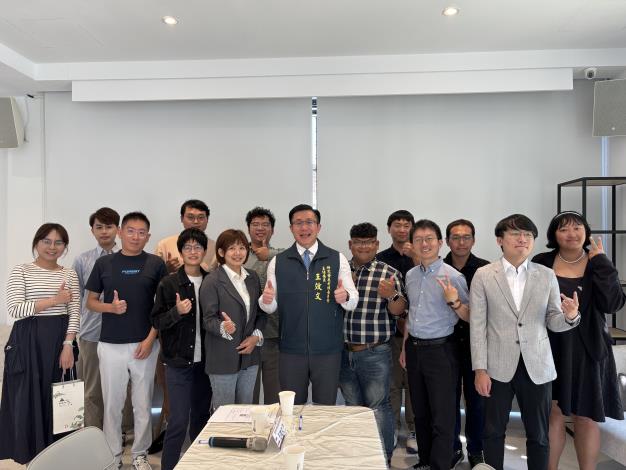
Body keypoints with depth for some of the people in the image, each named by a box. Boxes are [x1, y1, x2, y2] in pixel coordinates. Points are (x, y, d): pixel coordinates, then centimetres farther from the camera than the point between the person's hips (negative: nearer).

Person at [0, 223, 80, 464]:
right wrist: (54, 300, -15)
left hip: (60, 341, 3)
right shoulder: (21, 271, -1)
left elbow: (75, 313, 3)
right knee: (27, 399, 3)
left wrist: (68, 345, -8)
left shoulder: (70, 274, 7)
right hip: (28, 341, -2)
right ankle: (30, 455, 19)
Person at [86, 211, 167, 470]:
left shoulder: (156, 264, -1)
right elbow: (91, 302, 8)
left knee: (143, 403, 9)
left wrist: (150, 339, -8)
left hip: (145, 344, 0)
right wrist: (111, 307, -13)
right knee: (112, 404, 10)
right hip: (110, 345, 1)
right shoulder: (104, 263, 3)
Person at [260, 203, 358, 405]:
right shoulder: (278, 262, 3)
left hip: (328, 350, 0)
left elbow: (353, 301, -1)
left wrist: (345, 297, -22)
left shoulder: (338, 259, 1)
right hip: (291, 350, 1)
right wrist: (266, 299, -19)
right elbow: (270, 307, 3)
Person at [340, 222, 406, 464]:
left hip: (375, 354, -4)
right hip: (344, 352, 4)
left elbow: (398, 310, -6)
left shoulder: (390, 273, -6)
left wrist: (392, 296, -26)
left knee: (378, 406, 5)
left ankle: (384, 458, 24)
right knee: (352, 405, 19)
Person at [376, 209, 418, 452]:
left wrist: (415, 258, -19)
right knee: (392, 381, 6)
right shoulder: (381, 259, 6)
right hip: (390, 329, 1)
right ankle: (392, 428, 20)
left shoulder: (420, 256, 5)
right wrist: (397, 318, -2)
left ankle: (414, 430, 17)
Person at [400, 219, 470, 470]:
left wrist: (453, 301, -29)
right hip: (414, 349, 6)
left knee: (442, 418, 3)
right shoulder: (411, 275, 6)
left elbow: (469, 317, -10)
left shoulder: (452, 276, -12)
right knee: (420, 413, 18)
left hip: (440, 350, -6)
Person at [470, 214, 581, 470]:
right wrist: (480, 369, -7)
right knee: (493, 431, 12)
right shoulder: (483, 275, -3)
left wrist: (570, 316, -19)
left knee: (538, 434, 14)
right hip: (498, 366, -1)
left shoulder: (547, 275, 2)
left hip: (537, 367, 2)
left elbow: (553, 322, 4)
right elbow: (477, 326, -4)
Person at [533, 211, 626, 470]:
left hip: (587, 351, 1)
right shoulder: (541, 263, -2)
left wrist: (601, 263, -15)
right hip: (550, 349, 0)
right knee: (553, 414, 8)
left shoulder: (598, 263, 0)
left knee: (586, 418, 9)